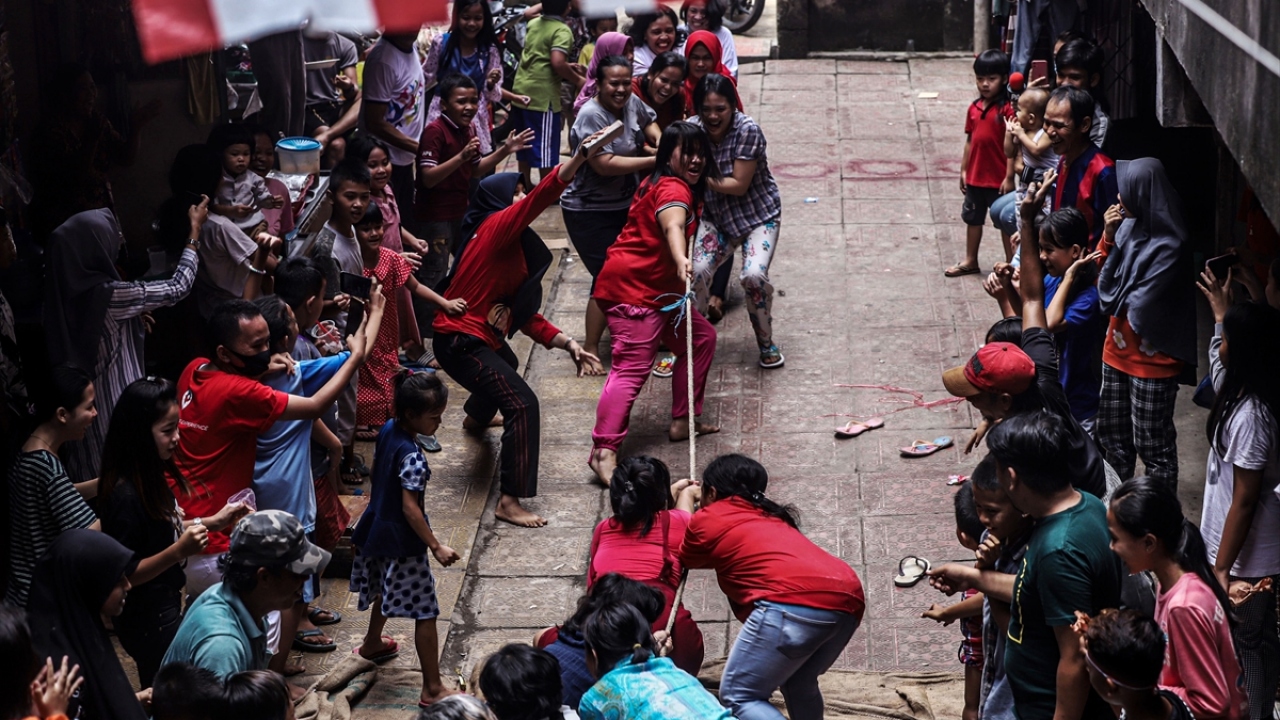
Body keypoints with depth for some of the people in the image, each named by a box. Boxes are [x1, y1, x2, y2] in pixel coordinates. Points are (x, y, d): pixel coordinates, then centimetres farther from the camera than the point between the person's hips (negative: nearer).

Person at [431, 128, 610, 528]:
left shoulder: (512, 248, 12)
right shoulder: (495, 228, -16)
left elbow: (525, 315, 9)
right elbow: (541, 198, -35)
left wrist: (567, 343, -2)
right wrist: (579, 158, -45)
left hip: (485, 340, 11)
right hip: (461, 342, -11)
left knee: (505, 368, 42)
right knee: (522, 404, -22)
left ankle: (476, 417, 74)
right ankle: (510, 502, -21)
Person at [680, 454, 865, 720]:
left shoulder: (708, 520, 15)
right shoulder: (768, 514, 33)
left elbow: (685, 561, 36)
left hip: (795, 604, -7)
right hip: (848, 597, 7)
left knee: (739, 696, 4)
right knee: (799, 683, 28)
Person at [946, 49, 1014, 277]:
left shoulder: (1007, 110, -16)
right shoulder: (974, 108, 4)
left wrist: (1009, 177, -16)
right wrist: (964, 170, 10)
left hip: (998, 179, -7)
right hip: (975, 176, 7)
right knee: (973, 218, 18)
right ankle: (970, 261, 31)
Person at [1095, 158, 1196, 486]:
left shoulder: (1168, 248, -25)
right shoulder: (1130, 225, -2)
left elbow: (1139, 308, -25)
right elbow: (1101, 277, 7)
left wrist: (1115, 301, -5)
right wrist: (1108, 237, -8)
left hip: (1151, 360, -8)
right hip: (1118, 350, 8)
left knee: (1153, 445, 5)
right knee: (1112, 432, 22)